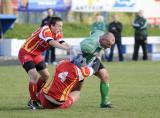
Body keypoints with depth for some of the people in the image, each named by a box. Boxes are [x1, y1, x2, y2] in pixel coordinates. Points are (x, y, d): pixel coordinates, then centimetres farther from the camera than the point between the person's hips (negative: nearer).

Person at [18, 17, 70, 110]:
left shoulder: (56, 34, -2)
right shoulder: (45, 30, -30)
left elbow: (60, 43, -13)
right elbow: (52, 42, -46)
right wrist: (66, 48, -57)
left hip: (36, 55, 9)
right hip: (25, 53, -9)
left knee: (46, 76, 11)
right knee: (34, 76, -22)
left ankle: (36, 97, 25)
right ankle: (33, 101, -9)